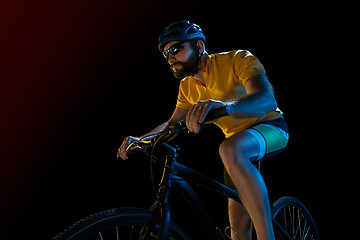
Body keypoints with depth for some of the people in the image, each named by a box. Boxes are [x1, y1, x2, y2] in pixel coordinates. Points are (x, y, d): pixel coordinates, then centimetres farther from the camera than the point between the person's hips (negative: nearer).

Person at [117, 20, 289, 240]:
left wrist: (224, 105, -59)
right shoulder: (187, 86, -2)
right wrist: (140, 139, -15)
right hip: (237, 138, 7)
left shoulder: (237, 60, -22)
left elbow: (267, 100, -38)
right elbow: (172, 123, 4)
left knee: (230, 149, -41)